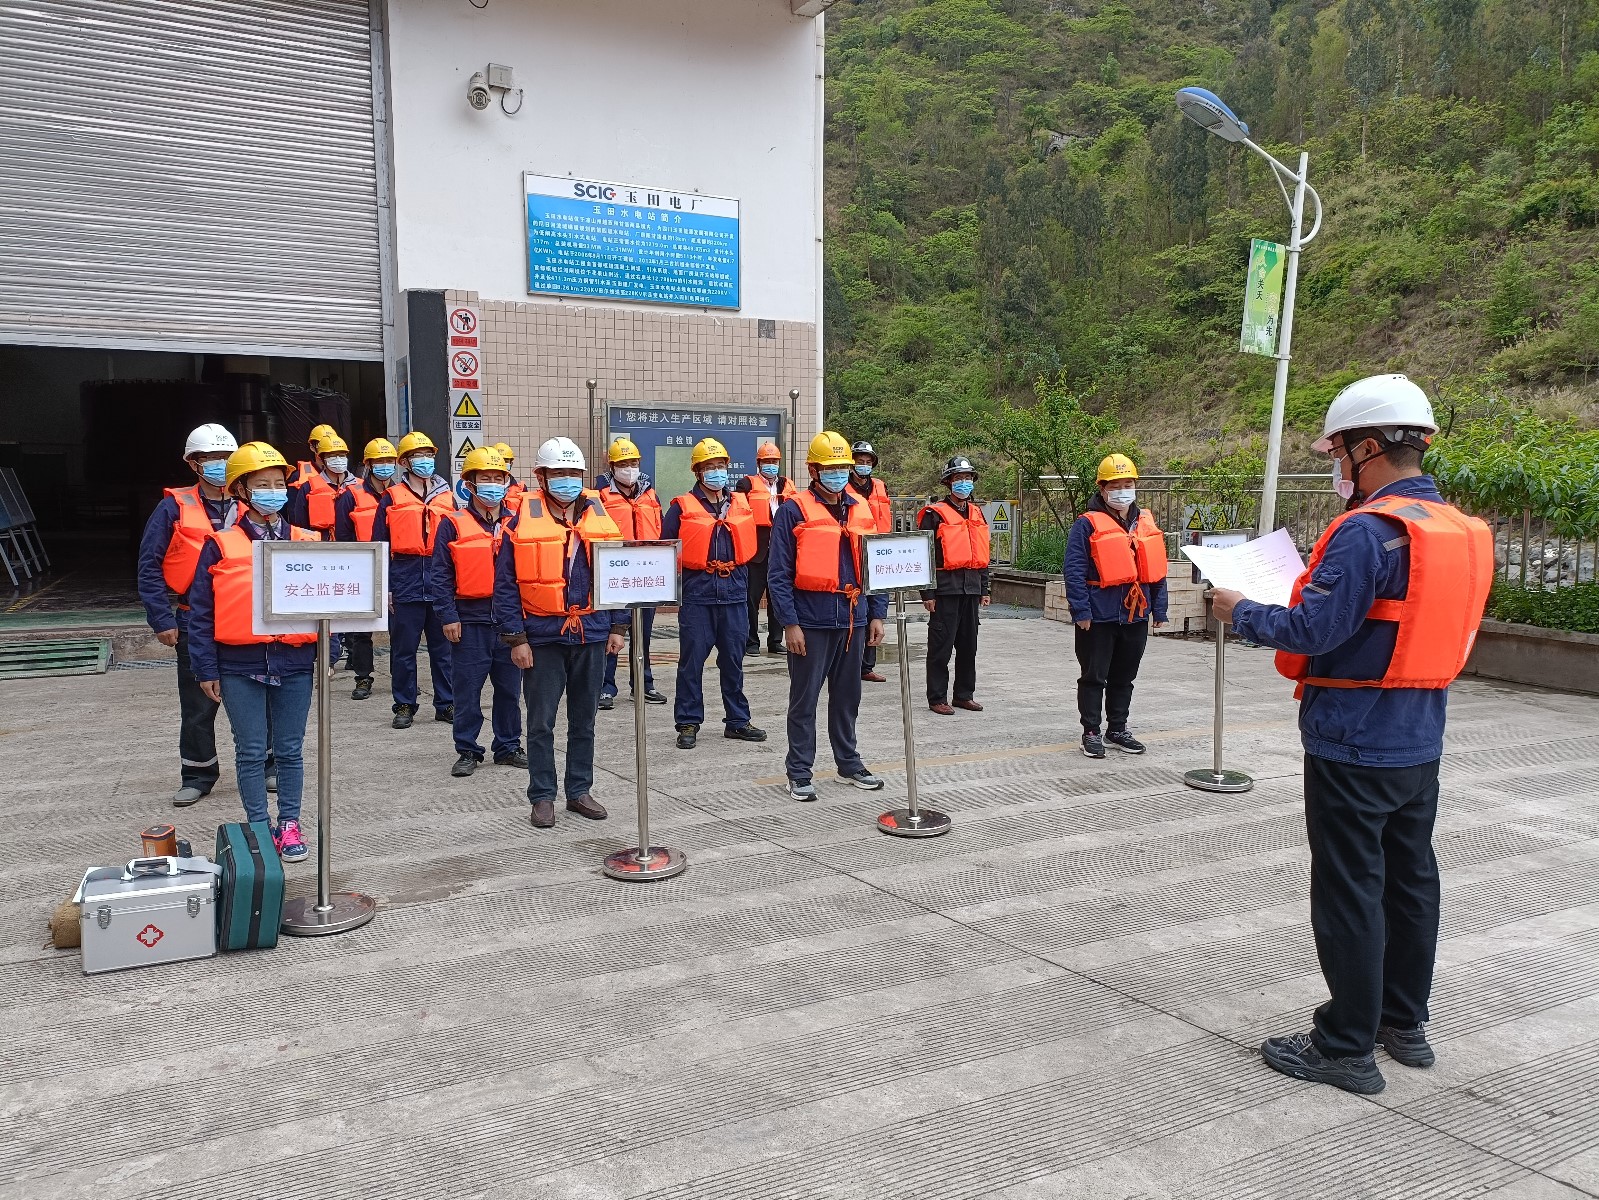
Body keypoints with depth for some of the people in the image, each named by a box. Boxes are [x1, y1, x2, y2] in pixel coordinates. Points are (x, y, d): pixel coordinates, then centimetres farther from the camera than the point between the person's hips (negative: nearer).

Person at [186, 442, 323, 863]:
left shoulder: (308, 543, 4)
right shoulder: (221, 546, -1)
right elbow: (201, 611, 1)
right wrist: (206, 669, -2)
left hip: (294, 663, 1)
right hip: (240, 666, -1)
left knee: (289, 749, 10)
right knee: (250, 751, 8)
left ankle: (289, 824, 22)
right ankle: (259, 826, 19)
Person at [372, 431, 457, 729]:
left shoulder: (447, 497, 12)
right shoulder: (392, 498, 4)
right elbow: (379, 546, 3)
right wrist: (384, 587, -3)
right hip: (405, 583, -2)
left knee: (444, 647, 6)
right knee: (403, 648, 5)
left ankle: (446, 704, 15)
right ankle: (404, 705, 15)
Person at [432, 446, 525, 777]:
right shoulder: (453, 524, -1)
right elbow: (441, 575, -3)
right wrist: (448, 617, -9)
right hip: (469, 622, -3)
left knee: (510, 688, 10)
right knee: (467, 691, 3)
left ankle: (508, 746, 23)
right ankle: (467, 751, 15)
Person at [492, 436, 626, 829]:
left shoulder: (600, 516, 4)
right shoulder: (523, 521, -7)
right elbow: (506, 585, -7)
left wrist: (617, 627, 6)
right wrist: (516, 638, -10)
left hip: (591, 635, 3)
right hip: (542, 637, -3)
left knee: (584, 720, 13)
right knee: (541, 723, 5)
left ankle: (580, 791, 25)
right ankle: (542, 797, 16)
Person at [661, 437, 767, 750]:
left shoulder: (741, 504, 10)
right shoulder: (683, 507, -2)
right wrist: (681, 573, -5)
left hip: (734, 594, 3)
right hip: (696, 595, -3)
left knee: (733, 660, 10)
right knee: (692, 661, 1)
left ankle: (737, 721, 20)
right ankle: (688, 723, 10)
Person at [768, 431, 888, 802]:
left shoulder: (861, 509, 10)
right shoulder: (794, 510, -7)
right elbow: (778, 574, -10)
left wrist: (877, 614, 8)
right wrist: (790, 623, -15)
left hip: (853, 619, 5)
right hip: (810, 621, -5)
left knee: (847, 696, 16)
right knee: (804, 698, 3)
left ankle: (848, 763, 29)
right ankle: (799, 772, 13)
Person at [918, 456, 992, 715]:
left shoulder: (977, 513, 15)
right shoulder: (935, 514, -6)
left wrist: (984, 589, 16)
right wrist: (927, 593, -13)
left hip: (971, 588, 7)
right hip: (946, 587, -7)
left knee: (968, 645, 12)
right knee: (941, 645, -2)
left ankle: (964, 695, 22)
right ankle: (937, 698, 6)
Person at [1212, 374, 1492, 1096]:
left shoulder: (1369, 530, -21)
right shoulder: (1460, 529, 8)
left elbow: (1313, 631, -24)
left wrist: (1242, 613, -7)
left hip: (1353, 745, -9)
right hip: (1421, 743, 9)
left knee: (1348, 892, 1)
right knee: (1410, 877, 18)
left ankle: (1347, 1047, 11)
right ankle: (1405, 1022, 33)